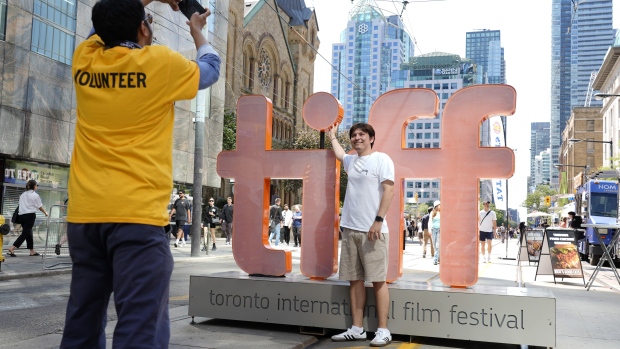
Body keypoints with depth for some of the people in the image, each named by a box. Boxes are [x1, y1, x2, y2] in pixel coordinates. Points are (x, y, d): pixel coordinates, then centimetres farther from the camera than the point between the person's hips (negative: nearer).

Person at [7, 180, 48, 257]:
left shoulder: (22, 195, 14)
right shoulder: (35, 195, -4)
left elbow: (21, 205, 13)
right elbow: (40, 207, 0)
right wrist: (45, 212, 19)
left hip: (21, 215, 7)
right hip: (30, 215, -7)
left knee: (28, 233, 13)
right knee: (25, 233, -6)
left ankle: (32, 251, 18)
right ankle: (12, 249, -16)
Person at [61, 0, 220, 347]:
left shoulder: (84, 60, 8)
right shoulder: (160, 62, -4)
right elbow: (210, 69, 17)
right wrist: (198, 31, 34)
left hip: (84, 213, 6)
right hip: (136, 213, -6)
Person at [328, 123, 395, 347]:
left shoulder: (382, 159, -2)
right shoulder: (351, 160, 17)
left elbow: (389, 190, -10)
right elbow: (339, 153, 42)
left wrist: (378, 220, -18)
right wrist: (332, 136, 54)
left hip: (372, 230, -7)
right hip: (350, 229, 7)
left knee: (378, 280, -3)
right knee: (354, 280, 8)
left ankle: (383, 330, 3)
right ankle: (357, 329, 14)